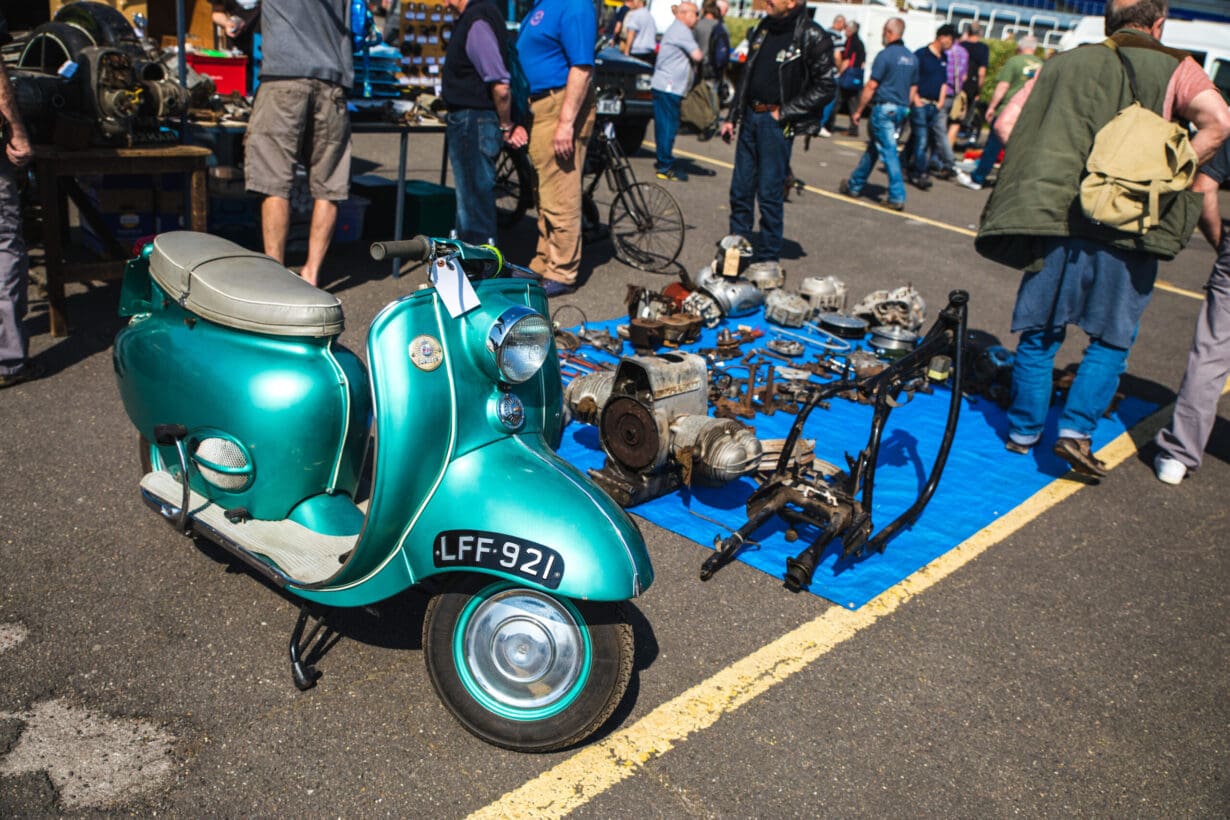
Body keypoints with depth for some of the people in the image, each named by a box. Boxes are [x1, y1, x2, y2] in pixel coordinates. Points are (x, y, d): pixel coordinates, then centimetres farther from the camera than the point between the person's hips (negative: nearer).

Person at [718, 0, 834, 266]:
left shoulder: (812, 37, -10)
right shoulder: (763, 28, 11)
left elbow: (826, 88, -10)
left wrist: (784, 112, -13)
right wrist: (731, 117, 16)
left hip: (777, 123, -7)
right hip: (750, 117, 7)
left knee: (770, 194, -2)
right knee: (740, 190, 10)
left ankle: (767, 261, 8)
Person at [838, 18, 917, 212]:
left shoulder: (885, 55, -12)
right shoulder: (912, 58, 11)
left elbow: (871, 86, -14)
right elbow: (913, 89, 16)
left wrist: (857, 111, -8)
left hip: (884, 107, -8)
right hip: (901, 109, 8)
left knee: (888, 151, -6)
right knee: (873, 147, 18)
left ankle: (897, 196, -8)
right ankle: (855, 185, 30)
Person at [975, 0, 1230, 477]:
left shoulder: (1064, 63, 13)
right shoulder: (1175, 68, 5)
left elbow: (1006, 121, 7)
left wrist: (1046, 174, 10)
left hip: (1054, 220, 3)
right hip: (1126, 228, -2)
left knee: (1040, 334, 13)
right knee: (1111, 339, 11)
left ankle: (1024, 430, 21)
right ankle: (1076, 430, 2)